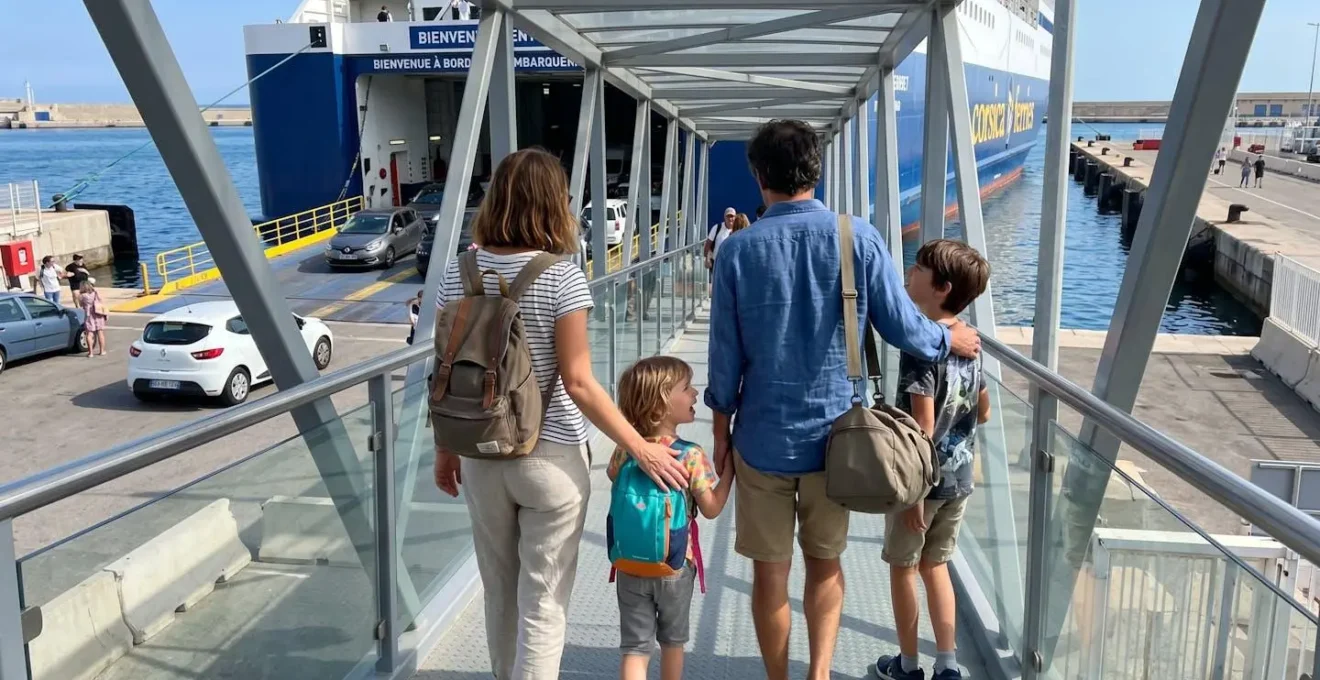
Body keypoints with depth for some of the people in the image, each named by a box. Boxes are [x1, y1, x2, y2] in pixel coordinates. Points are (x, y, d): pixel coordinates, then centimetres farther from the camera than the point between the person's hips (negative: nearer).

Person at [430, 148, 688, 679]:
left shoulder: (459, 272, -2)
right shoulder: (562, 278, -15)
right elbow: (578, 384, -17)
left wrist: (445, 449, 13)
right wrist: (641, 449, -11)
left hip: (481, 455, 5)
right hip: (551, 457, -5)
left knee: (499, 592, 22)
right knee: (543, 603, 7)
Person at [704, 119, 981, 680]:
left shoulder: (738, 250, -8)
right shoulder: (859, 238, -8)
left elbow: (725, 356, -4)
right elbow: (903, 327, -5)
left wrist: (720, 430, 8)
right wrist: (952, 339, 16)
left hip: (763, 438, -1)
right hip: (833, 434, 1)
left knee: (770, 570, 13)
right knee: (825, 563, 20)